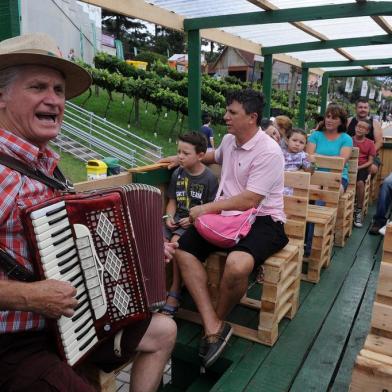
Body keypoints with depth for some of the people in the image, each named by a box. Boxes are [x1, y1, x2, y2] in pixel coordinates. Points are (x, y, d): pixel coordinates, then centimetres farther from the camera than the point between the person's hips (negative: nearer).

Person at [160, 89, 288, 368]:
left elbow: (249, 200, -22)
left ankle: (219, 318, -1)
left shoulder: (268, 152, -17)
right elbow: (216, 156, 35)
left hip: (263, 220, -8)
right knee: (184, 250, -11)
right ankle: (213, 327, -15)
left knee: (236, 266, -36)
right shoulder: (229, 140, 8)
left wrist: (206, 208, -17)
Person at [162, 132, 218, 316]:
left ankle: (174, 292, -15)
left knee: (176, 242, -30)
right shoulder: (177, 173, 8)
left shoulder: (209, 178, -7)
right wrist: (169, 216, -3)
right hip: (177, 219, 5)